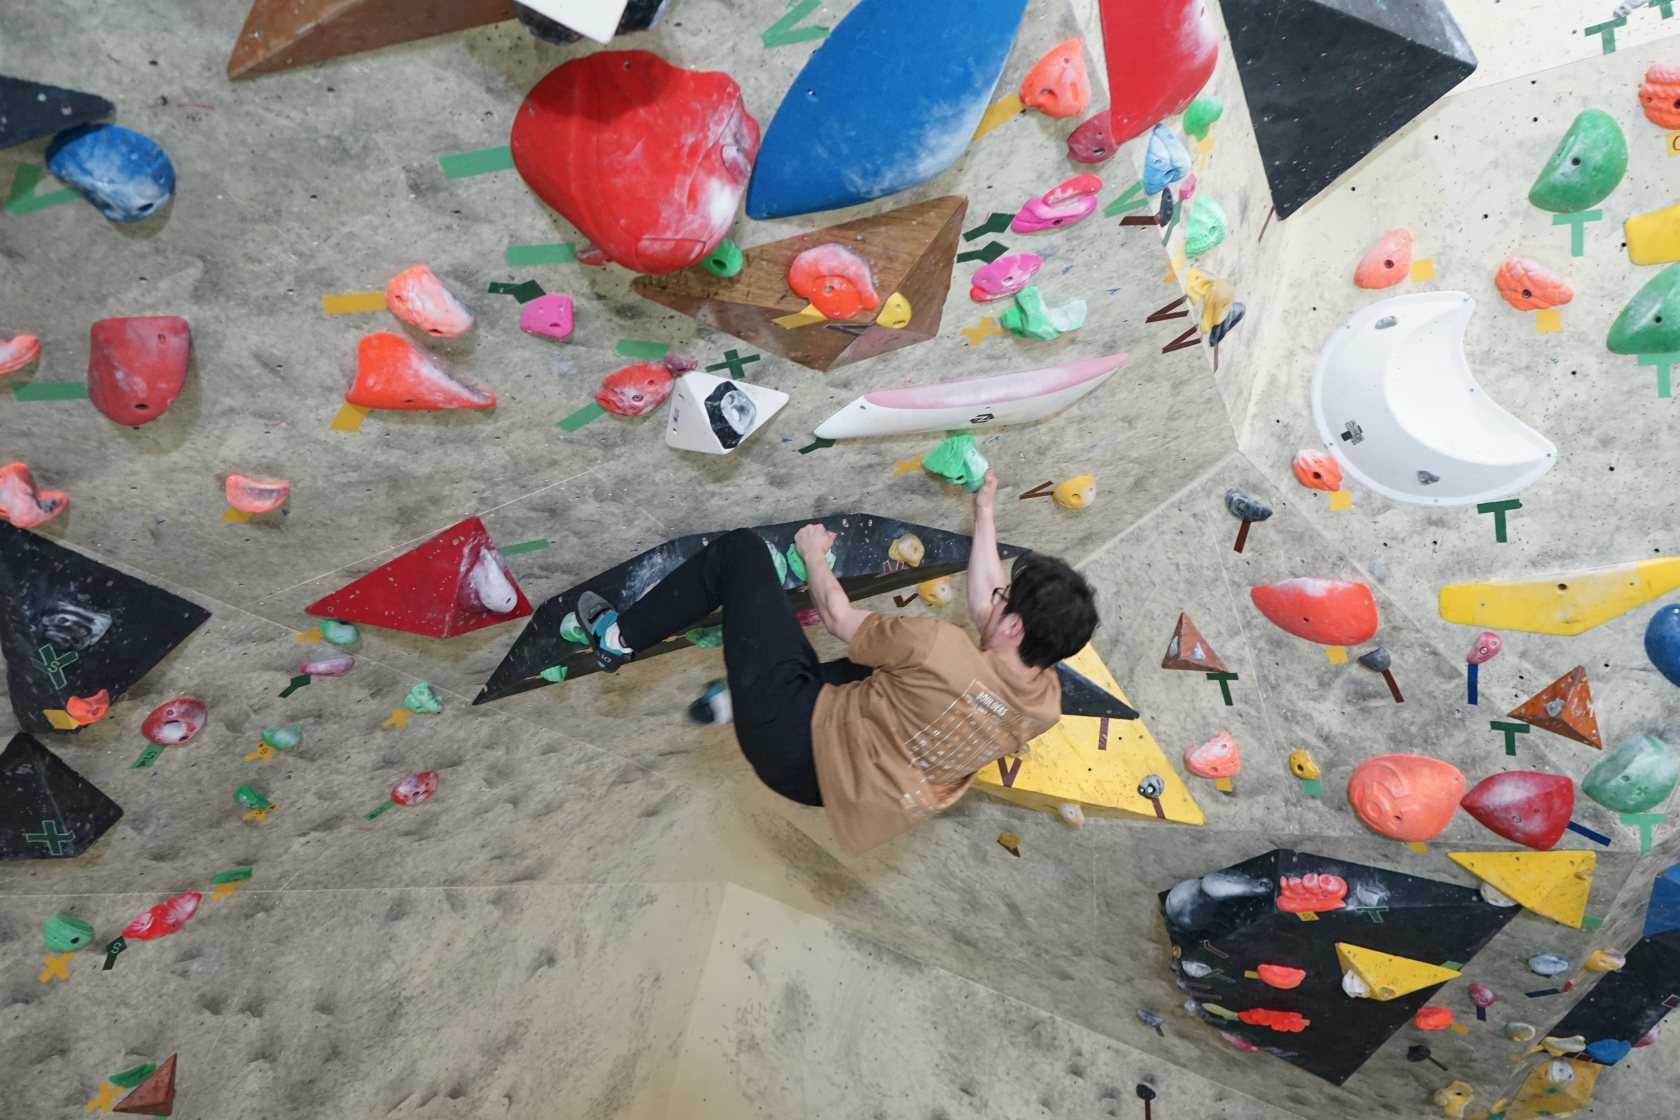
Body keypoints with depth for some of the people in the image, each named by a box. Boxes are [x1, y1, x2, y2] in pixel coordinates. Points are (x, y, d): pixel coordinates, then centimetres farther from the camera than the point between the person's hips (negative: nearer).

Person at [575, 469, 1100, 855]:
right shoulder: (1045, 701, -11)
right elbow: (987, 604, 6)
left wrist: (814, 552, 6)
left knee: (742, 549, -1)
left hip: (797, 738, -6)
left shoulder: (940, 648, -31)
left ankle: (618, 637, 16)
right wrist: (985, 512, 16)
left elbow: (837, 617, -14)